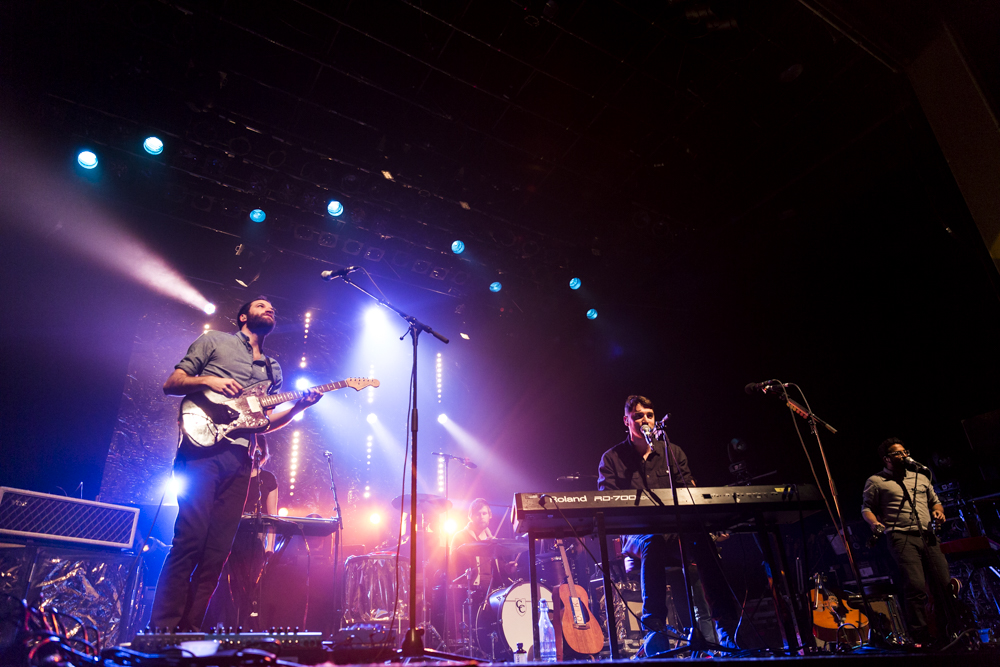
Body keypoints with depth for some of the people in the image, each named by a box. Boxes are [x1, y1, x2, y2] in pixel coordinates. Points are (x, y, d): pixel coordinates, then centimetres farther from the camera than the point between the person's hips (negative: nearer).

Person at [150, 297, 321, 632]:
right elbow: (171, 384, 8)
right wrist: (207, 381, -10)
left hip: (240, 458, 5)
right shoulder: (214, 340, 13)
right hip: (203, 446, -4)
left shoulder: (273, 368, 25)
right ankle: (162, 627, -5)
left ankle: (190, 631, 7)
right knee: (190, 539, -12)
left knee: (218, 549, 1)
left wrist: (298, 406, 3)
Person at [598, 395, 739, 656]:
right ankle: (655, 629, -32)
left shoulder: (672, 452, 16)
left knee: (701, 539, -32)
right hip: (636, 534, -2)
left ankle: (725, 624, -26)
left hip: (676, 530, 2)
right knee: (653, 543, -38)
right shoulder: (612, 459, 8)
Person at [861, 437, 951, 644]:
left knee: (944, 584, -3)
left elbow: (935, 501, 30)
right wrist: (874, 523, -15)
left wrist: (938, 511, 7)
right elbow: (866, 508, 4)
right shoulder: (876, 481, 7)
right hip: (901, 538, -5)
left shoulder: (921, 478, 23)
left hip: (928, 536, 5)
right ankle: (921, 639, -7)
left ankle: (946, 636, 11)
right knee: (916, 586, -16)